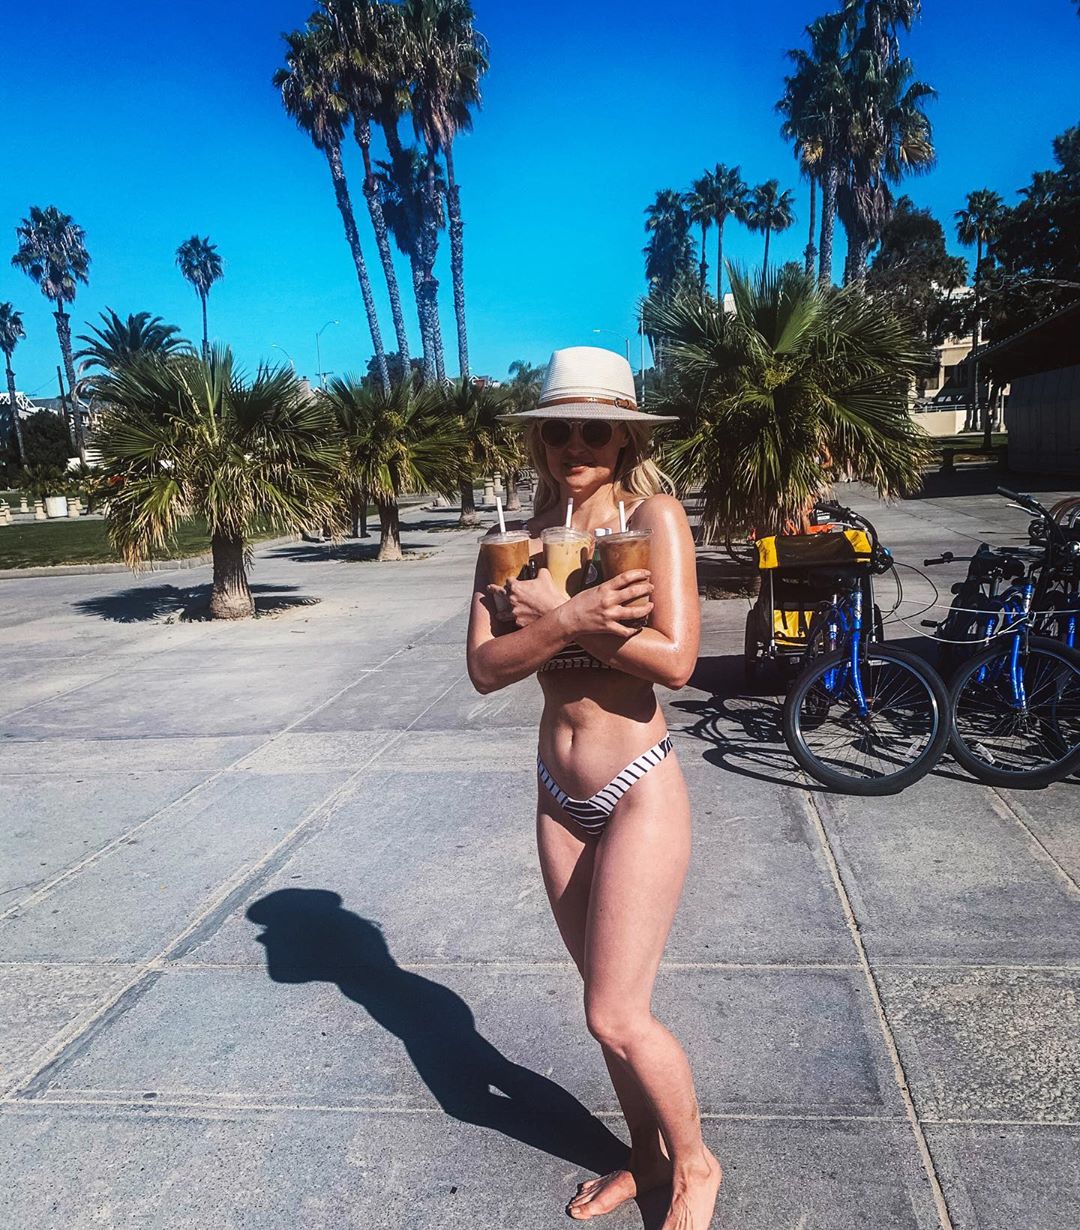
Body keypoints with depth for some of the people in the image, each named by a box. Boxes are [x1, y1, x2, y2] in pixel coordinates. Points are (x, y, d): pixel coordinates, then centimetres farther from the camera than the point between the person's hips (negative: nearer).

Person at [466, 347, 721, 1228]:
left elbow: (676, 659, -23)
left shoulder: (655, 515, -12)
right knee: (614, 1001, 19)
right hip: (560, 796, 5)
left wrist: (553, 617, -18)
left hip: (639, 793, -5)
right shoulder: (523, 538, 1)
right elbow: (485, 666, -9)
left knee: (615, 1016, 0)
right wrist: (567, 621, -26)